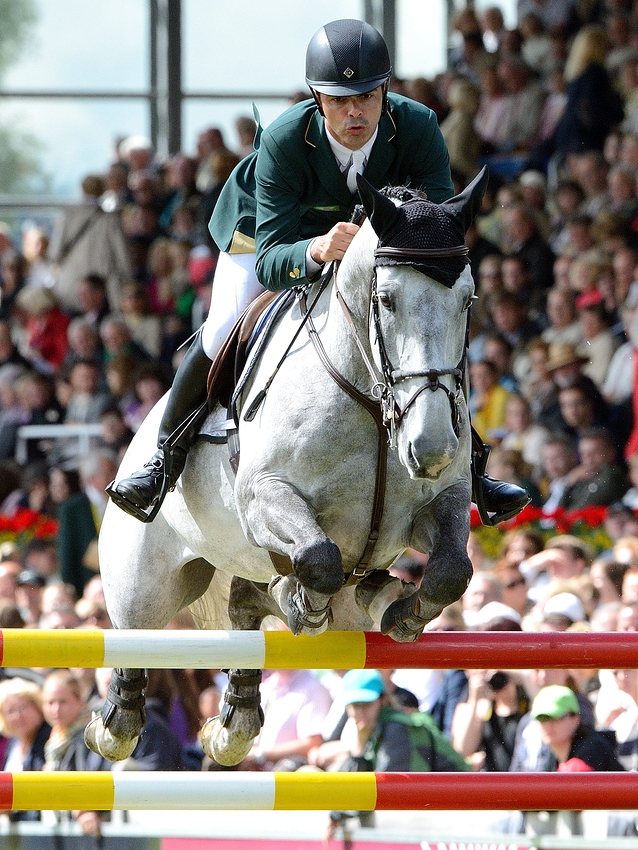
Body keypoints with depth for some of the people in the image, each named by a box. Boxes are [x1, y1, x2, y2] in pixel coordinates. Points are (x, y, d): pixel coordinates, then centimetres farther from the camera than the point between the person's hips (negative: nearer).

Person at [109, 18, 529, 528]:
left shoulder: (418, 128, -35)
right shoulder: (283, 142, -40)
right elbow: (269, 264, -42)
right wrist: (316, 252, -65)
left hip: (375, 234, 3)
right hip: (268, 228, -2)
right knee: (223, 332, -19)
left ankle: (469, 466, 10)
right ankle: (165, 459, 4)